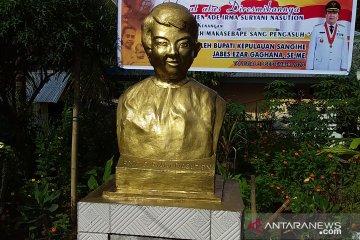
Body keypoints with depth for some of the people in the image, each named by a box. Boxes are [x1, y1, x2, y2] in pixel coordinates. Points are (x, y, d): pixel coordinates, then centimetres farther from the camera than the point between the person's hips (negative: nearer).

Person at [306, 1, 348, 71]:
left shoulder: (343, 30, 5)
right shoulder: (317, 29, -1)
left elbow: (345, 50, 5)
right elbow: (311, 50, -3)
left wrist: (344, 67, 1)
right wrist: (310, 68, -6)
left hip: (336, 68, 2)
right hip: (319, 68, -2)